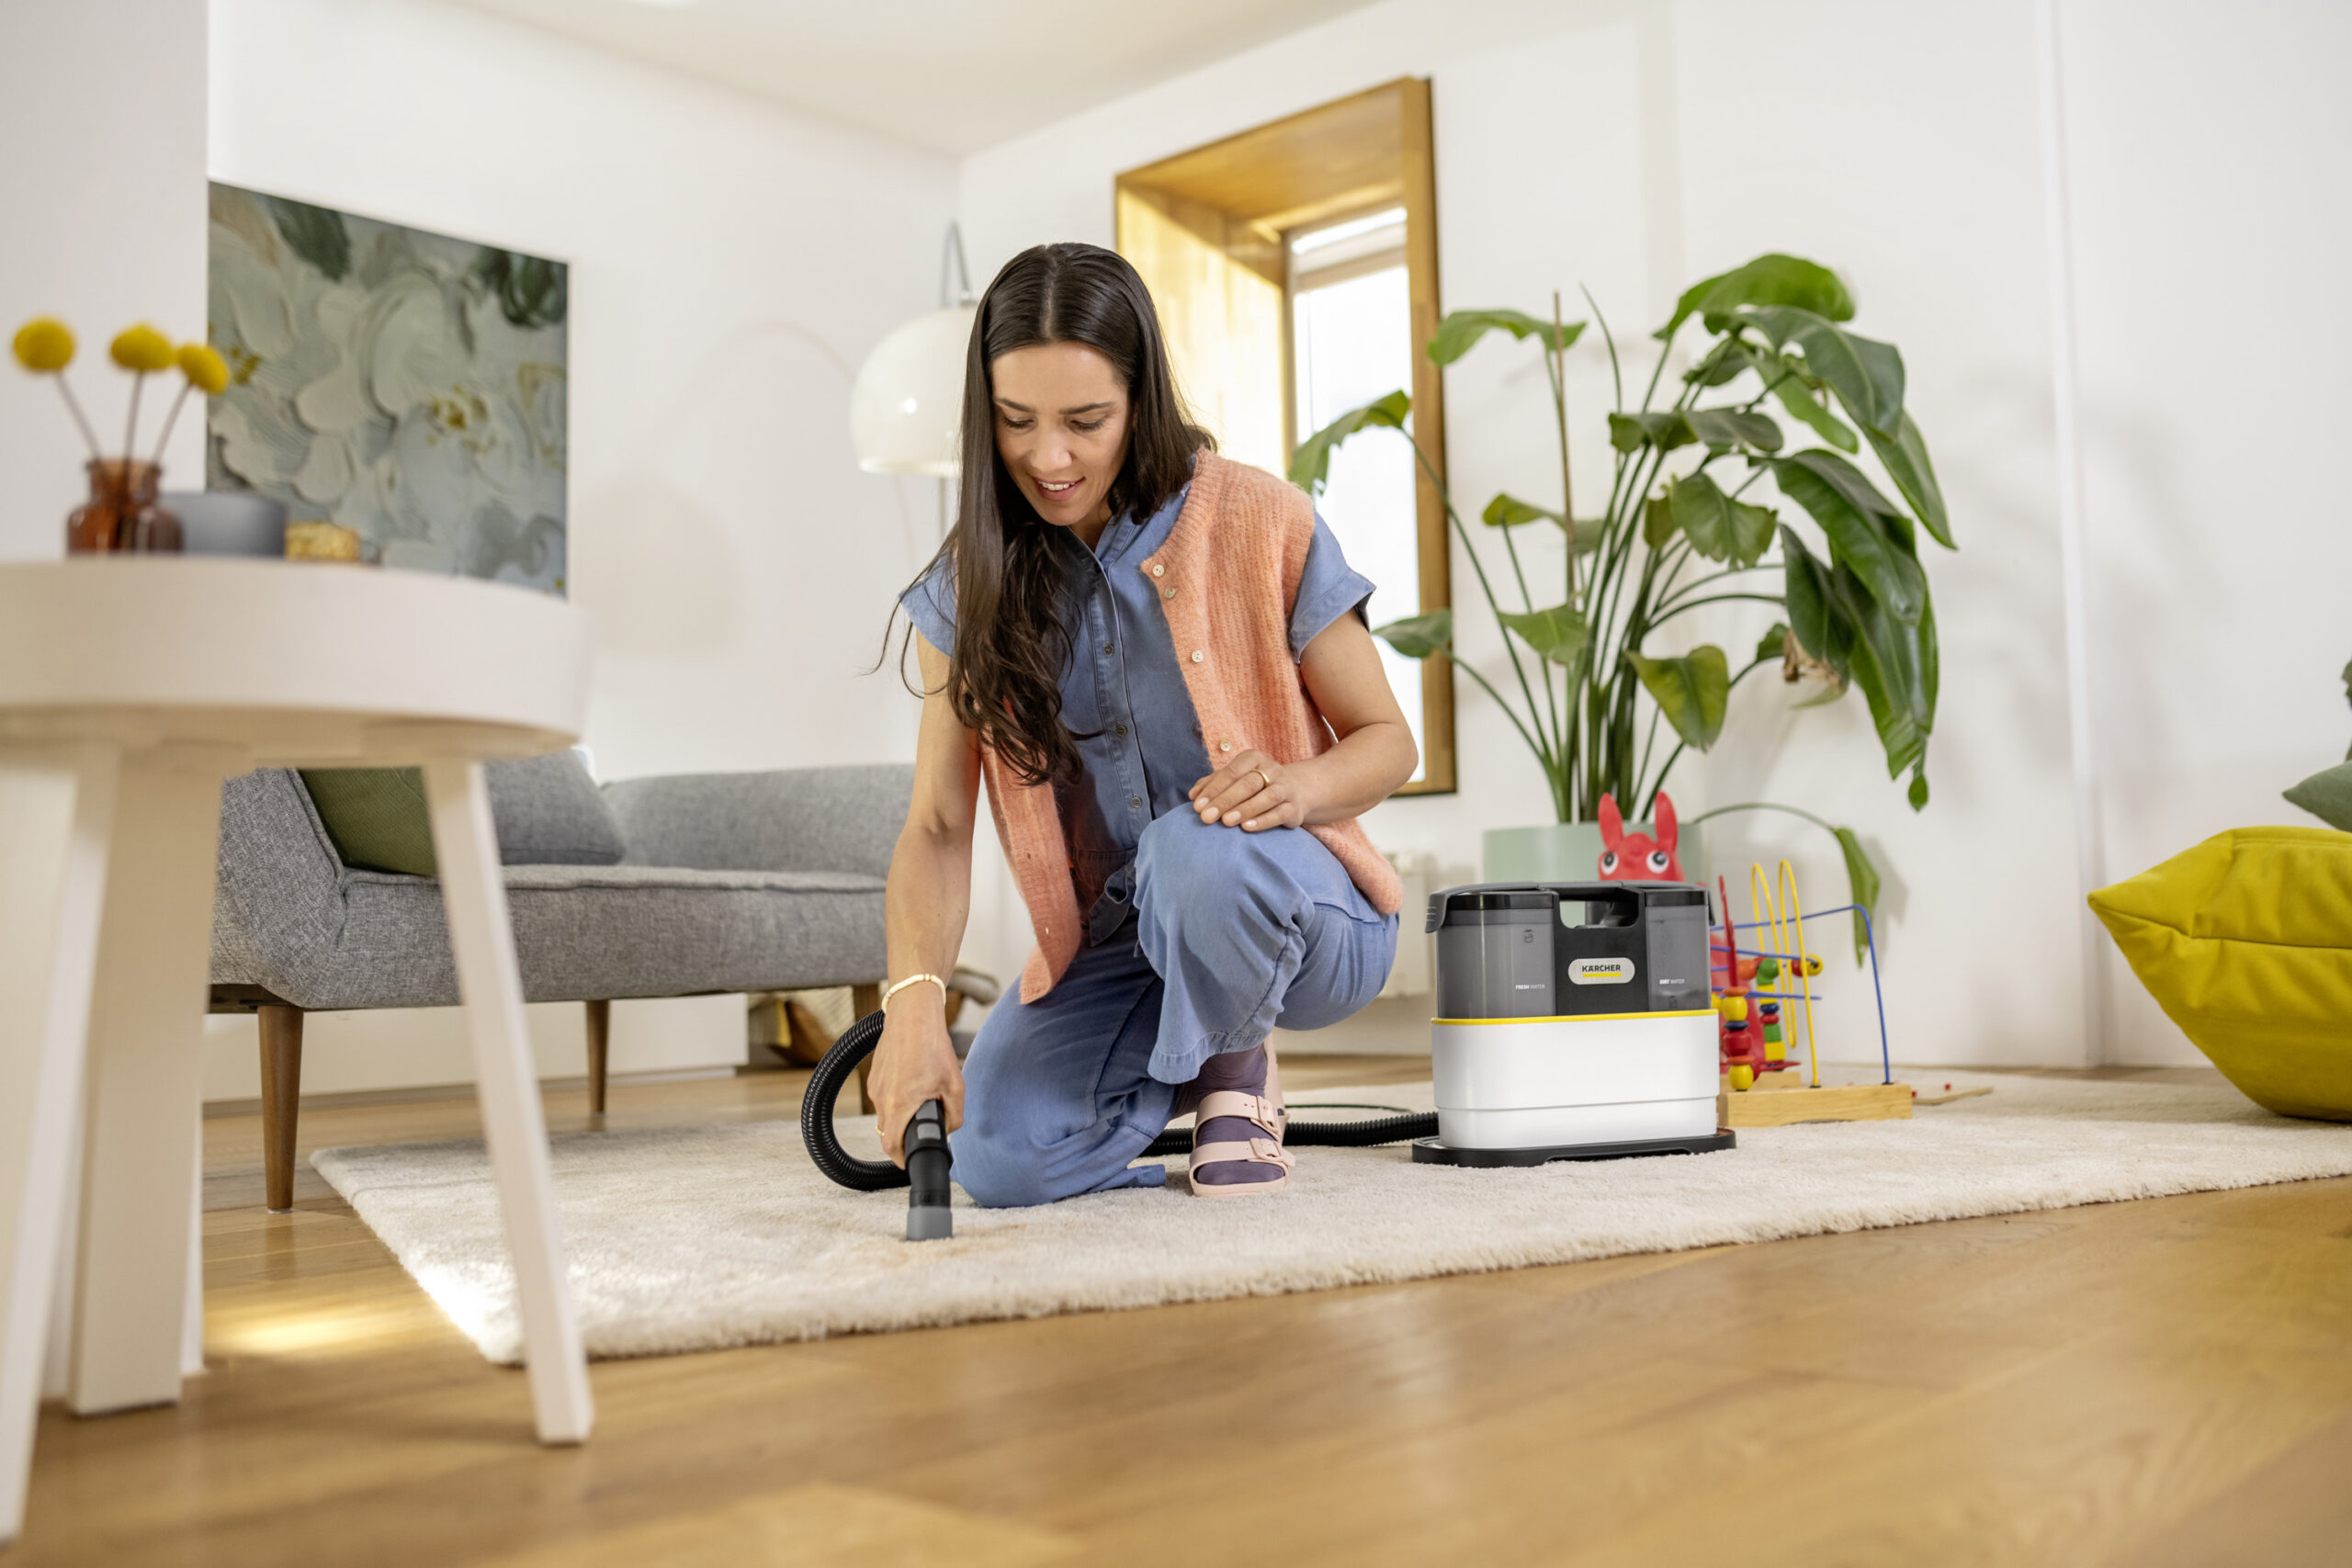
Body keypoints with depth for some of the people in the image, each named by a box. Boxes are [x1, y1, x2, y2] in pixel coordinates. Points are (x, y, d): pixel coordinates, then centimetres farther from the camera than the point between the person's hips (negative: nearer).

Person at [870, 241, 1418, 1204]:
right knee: (996, 1158, -19)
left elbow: (1388, 740, -5)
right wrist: (915, 1003, -27)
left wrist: (1302, 785, -29)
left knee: (1196, 851, -38)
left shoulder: (1259, 525, -12)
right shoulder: (968, 588, -3)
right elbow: (938, 827, -9)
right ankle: (1178, 1072, 14)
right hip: (1107, 947, 4)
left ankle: (1235, 1060, -3)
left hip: (1300, 919, -3)